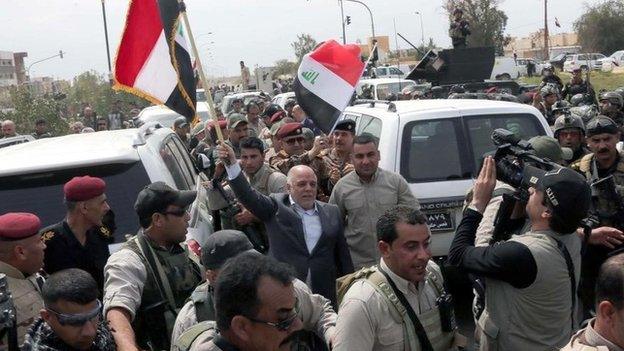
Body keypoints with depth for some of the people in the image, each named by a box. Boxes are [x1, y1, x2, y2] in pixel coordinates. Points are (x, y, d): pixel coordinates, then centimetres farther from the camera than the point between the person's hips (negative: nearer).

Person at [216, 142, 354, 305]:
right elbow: (247, 195, -12)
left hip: (324, 293, 3)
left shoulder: (331, 212, 10)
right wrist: (232, 163, -26)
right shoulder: (276, 207, 1)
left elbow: (343, 254, 13)